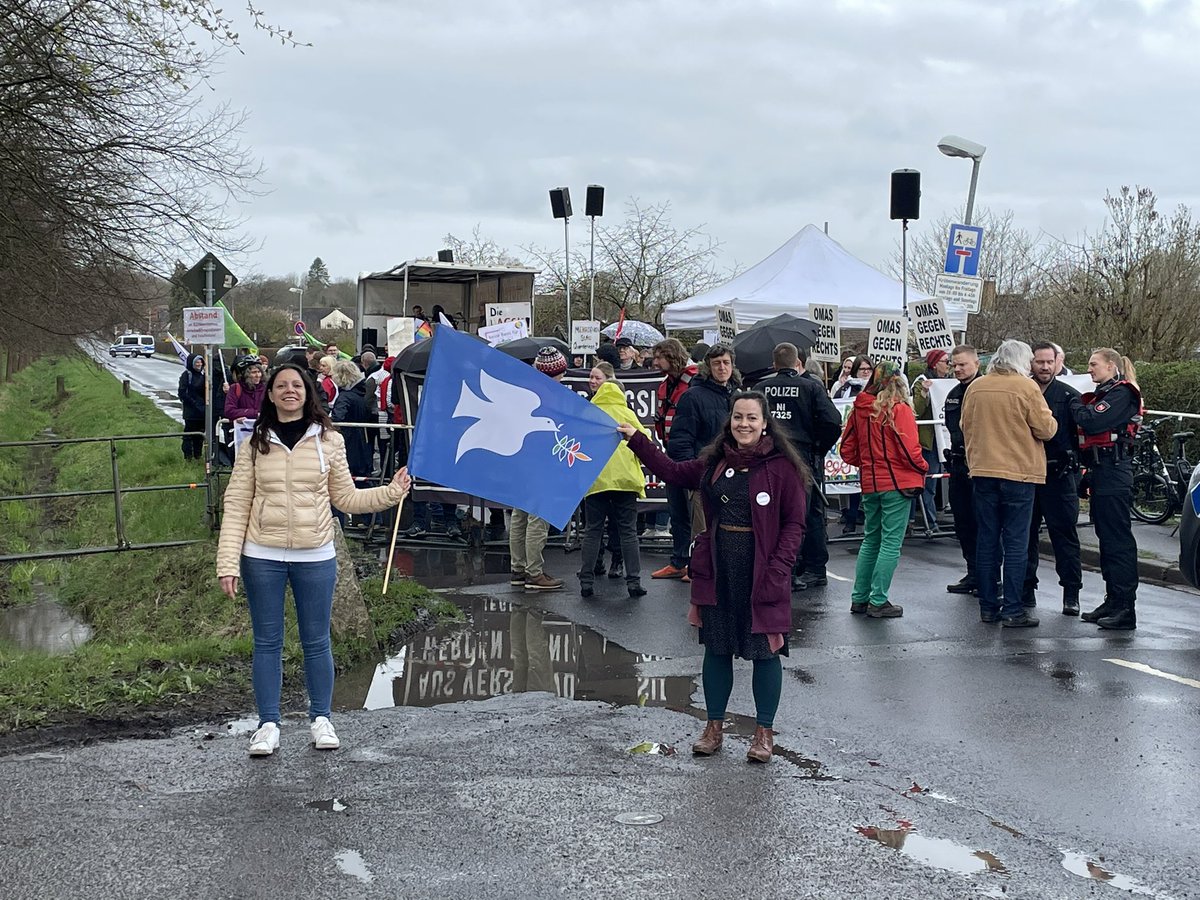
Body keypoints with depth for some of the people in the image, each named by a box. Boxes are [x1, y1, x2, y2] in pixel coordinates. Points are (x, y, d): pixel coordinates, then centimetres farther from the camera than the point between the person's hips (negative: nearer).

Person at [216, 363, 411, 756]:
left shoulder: (329, 440, 3)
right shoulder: (256, 443, 1)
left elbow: (345, 498, 7)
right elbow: (236, 506, -1)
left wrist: (391, 491, -7)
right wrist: (228, 563, -8)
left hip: (315, 557, 0)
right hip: (262, 558, 0)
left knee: (316, 641, 9)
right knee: (267, 642, 7)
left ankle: (320, 719, 23)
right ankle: (268, 724, 18)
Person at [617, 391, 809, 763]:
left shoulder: (781, 466, -7)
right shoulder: (715, 461, 8)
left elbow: (794, 523, -7)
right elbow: (674, 472, 19)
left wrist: (777, 570, -15)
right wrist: (636, 439, 16)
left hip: (761, 572, -4)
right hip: (717, 569, 5)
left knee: (765, 651, 5)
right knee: (716, 648, 12)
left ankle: (764, 731, 19)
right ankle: (714, 726, 26)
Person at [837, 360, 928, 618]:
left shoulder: (859, 410, 3)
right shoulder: (899, 409, -13)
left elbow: (847, 451, 7)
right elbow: (909, 450, -16)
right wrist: (923, 468, 2)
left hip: (870, 483, 6)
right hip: (898, 482, -6)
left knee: (871, 540, 17)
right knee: (891, 543, 0)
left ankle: (859, 598, 20)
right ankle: (878, 601, 1)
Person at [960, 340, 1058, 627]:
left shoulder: (975, 387, 5)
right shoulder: (1026, 387, -9)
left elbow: (965, 426, 14)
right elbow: (1046, 430, -8)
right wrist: (1051, 422, 13)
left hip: (983, 471, 4)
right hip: (1018, 473, -4)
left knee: (987, 540, 10)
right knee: (1016, 542, -1)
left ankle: (987, 606, 14)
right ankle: (1013, 610, -1)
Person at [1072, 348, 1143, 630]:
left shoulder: (1121, 393, -9)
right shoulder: (1103, 394, 21)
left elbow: (1092, 423, -21)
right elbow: (1087, 431, 18)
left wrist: (1076, 406, -4)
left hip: (1114, 473, -10)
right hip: (1100, 472, 10)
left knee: (1118, 540, -10)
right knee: (1107, 538, 12)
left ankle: (1125, 609, -10)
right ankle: (1113, 601, 19)